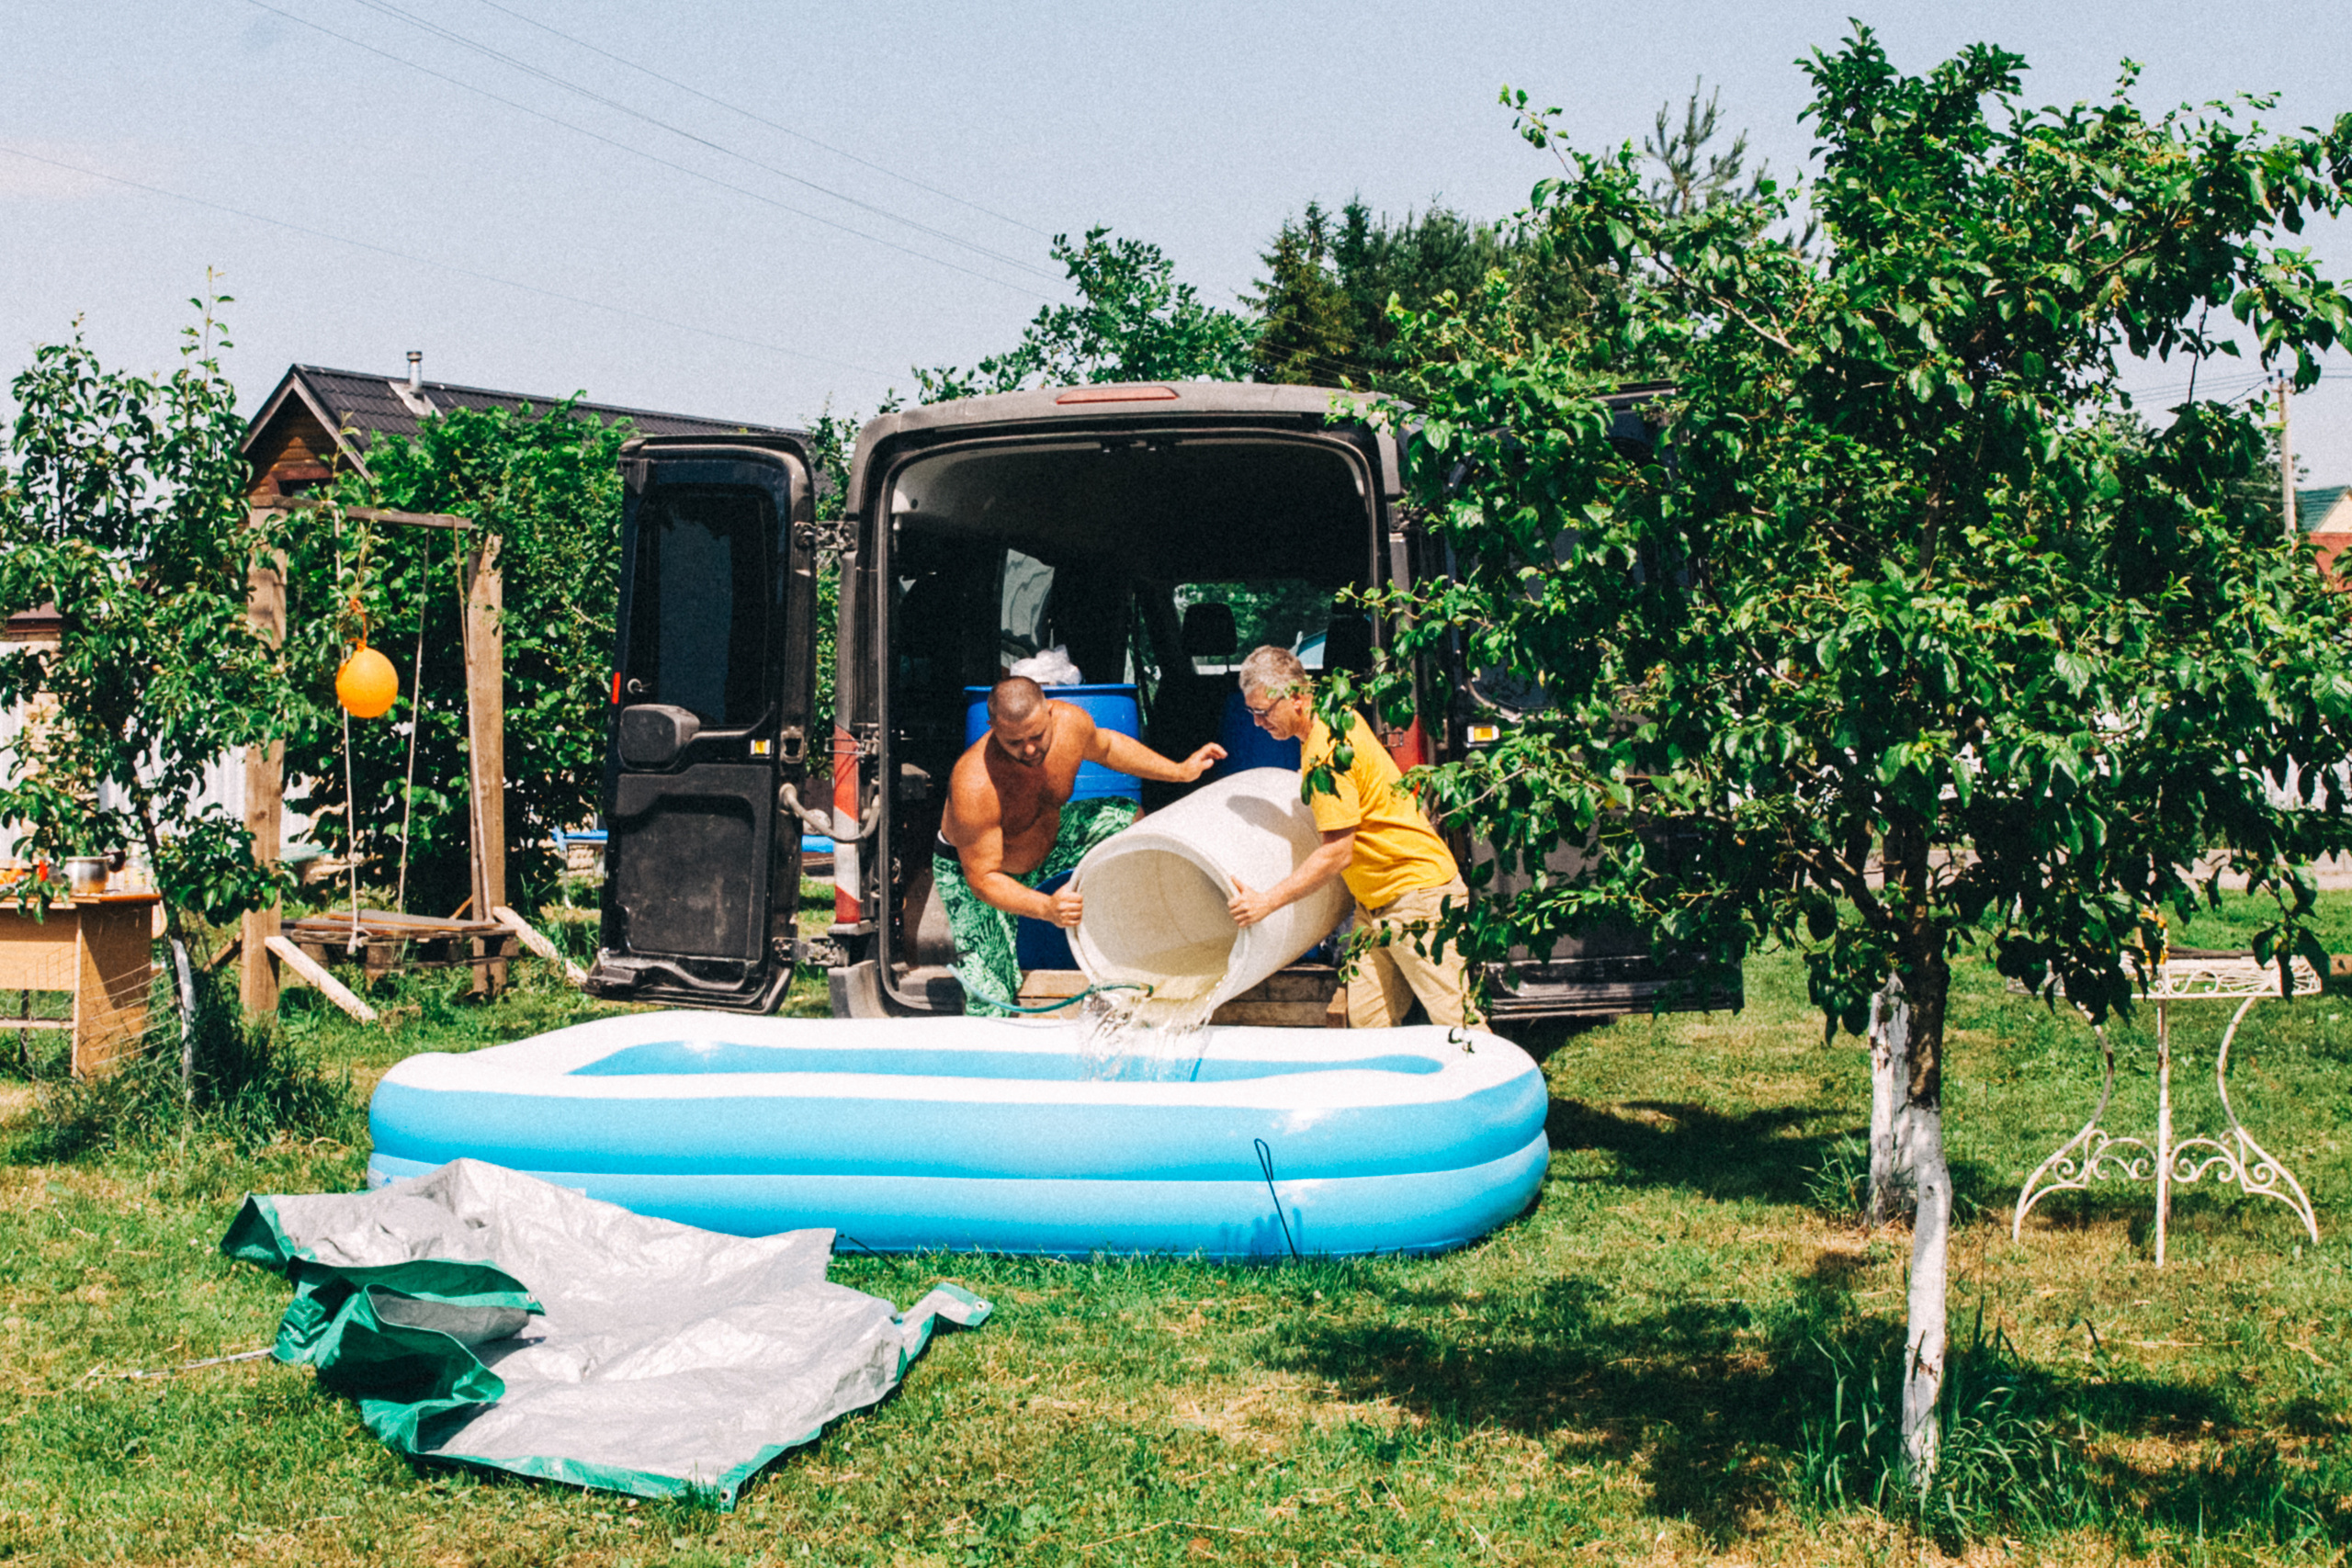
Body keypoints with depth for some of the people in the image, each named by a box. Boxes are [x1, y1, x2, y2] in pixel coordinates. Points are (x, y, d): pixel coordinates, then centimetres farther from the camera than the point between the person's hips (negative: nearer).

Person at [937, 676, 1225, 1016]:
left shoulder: (1072, 722, -25)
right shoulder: (974, 786, -42)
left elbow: (1104, 746, 2)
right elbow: (982, 878, -34)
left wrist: (1178, 771, -1)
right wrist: (1046, 908, -49)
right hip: (971, 868, -6)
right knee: (991, 1002, -16)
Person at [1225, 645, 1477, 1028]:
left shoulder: (1325, 753, -21)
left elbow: (1337, 854, -22)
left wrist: (1267, 901, -20)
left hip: (1417, 893, -10)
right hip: (1375, 902, 10)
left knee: (1456, 1023, -8)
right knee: (1366, 1020, 3)